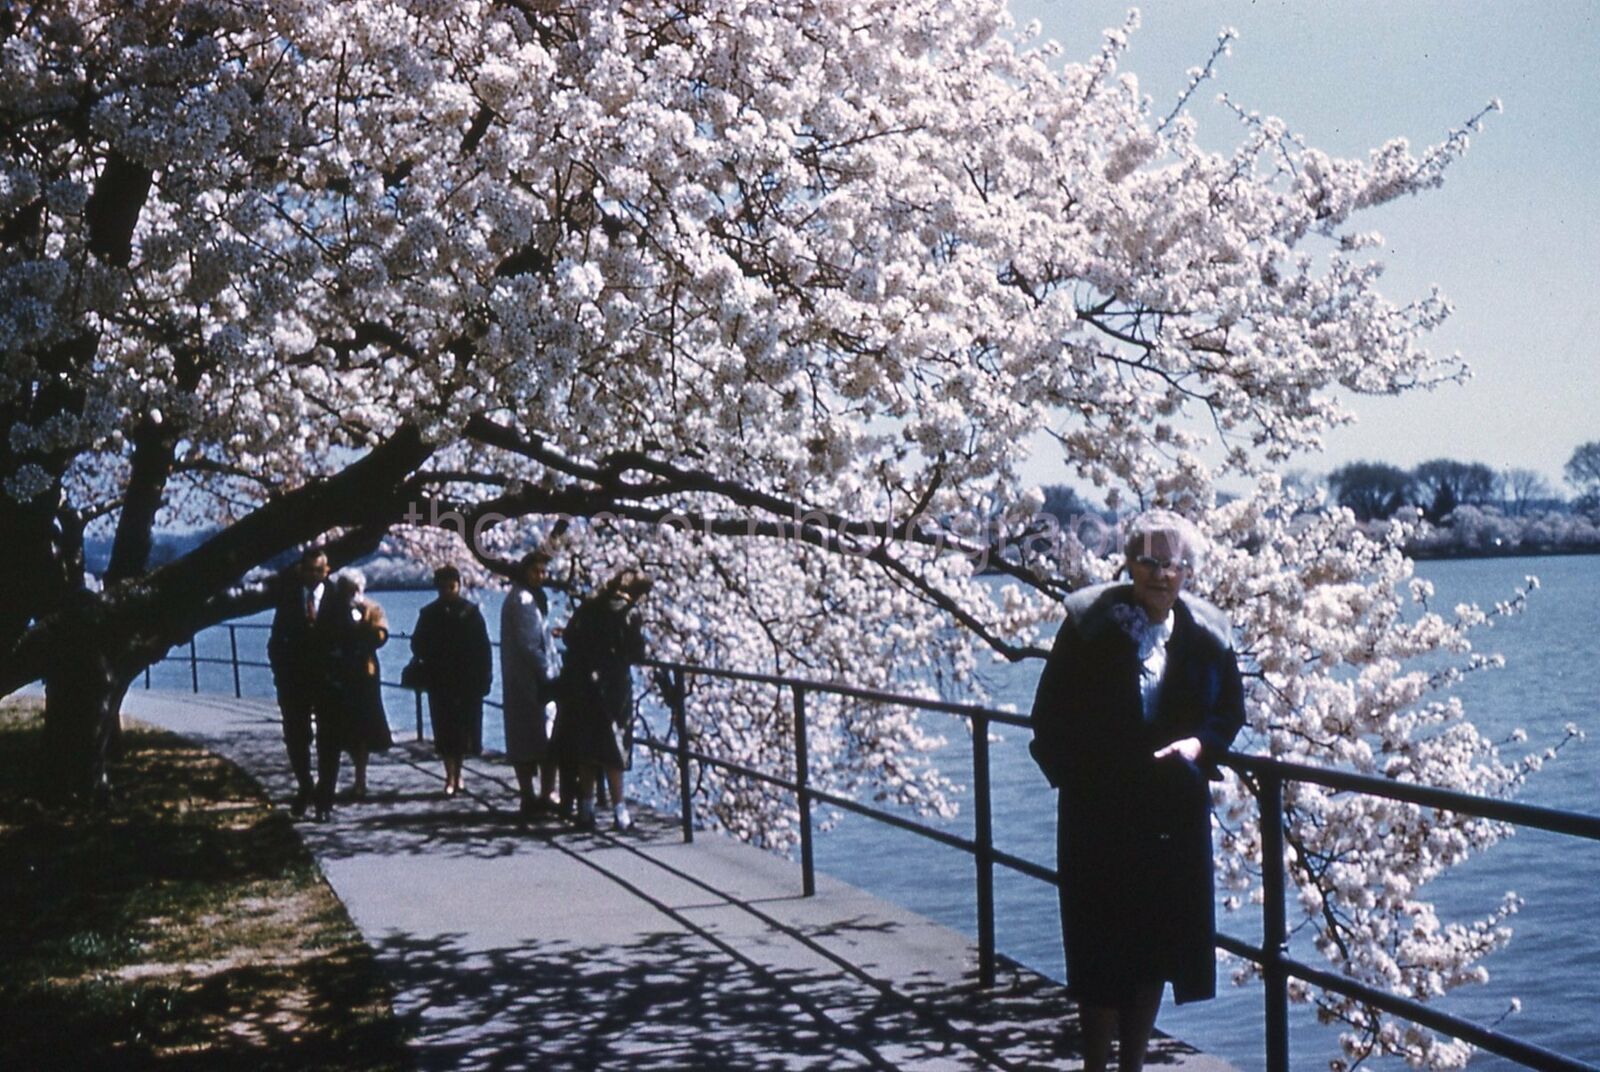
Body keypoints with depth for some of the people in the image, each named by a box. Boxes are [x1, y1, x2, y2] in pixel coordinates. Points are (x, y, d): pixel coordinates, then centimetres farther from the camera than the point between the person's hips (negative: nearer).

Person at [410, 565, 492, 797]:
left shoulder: (471, 612, 1)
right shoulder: (429, 614, 7)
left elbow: (483, 647, -1)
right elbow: (418, 645, 9)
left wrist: (484, 676, -6)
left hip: (467, 680, -1)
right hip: (439, 681, 1)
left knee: (464, 729, 4)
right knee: (445, 731, -1)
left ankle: (456, 774, 18)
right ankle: (451, 776, 1)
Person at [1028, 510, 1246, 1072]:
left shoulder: (1208, 634, 2)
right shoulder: (1089, 623, -6)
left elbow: (1231, 710, 12)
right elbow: (1050, 713, -2)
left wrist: (1199, 744, -7)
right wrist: (1069, 772, -11)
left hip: (1174, 812, 4)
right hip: (1098, 812, -3)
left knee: (1157, 944, 12)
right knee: (1101, 948, 0)